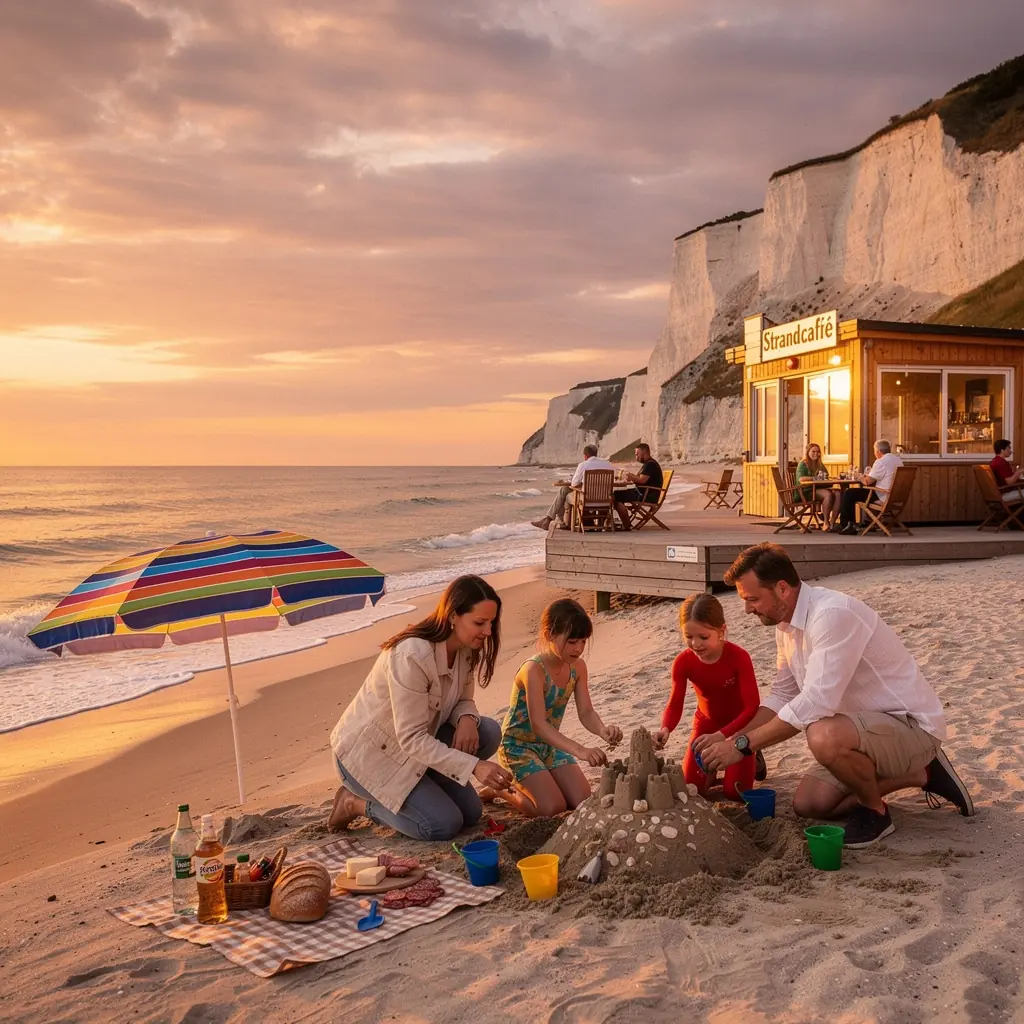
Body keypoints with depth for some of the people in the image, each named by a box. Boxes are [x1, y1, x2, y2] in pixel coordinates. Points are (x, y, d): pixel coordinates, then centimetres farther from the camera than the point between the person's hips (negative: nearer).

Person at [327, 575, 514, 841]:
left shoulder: (466, 648, -8)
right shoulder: (411, 656, -33)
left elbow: (463, 699, 4)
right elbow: (411, 739, -31)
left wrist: (467, 718, -21)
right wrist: (473, 766, -37)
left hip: (415, 744, 8)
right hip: (370, 752, -8)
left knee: (487, 731, -12)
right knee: (444, 825, -16)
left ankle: (420, 791, 8)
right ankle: (357, 803, 4)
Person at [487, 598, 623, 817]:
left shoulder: (578, 667, -7)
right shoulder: (534, 670, -29)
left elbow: (586, 713, -7)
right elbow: (538, 724, -37)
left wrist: (603, 730, -32)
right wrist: (580, 751, -48)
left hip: (551, 743, 7)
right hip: (519, 746, -7)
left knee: (583, 802, -2)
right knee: (552, 807, -18)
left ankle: (524, 787, 21)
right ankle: (501, 791, 8)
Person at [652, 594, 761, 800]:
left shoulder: (738, 657, -30)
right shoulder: (683, 662, -21)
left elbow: (752, 706, -31)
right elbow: (675, 704, -16)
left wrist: (721, 735, -45)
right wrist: (665, 729, -40)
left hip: (738, 724, -3)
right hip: (706, 723, 3)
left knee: (734, 791, -12)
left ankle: (750, 756, 20)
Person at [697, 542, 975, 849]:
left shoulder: (833, 615, -28)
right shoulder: (787, 623, 2)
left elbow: (814, 704, -34)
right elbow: (782, 696, 10)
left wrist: (743, 745, -28)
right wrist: (731, 741, -3)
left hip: (913, 726, -10)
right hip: (870, 726, 10)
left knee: (824, 738, -36)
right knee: (808, 803, 4)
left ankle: (875, 812, -6)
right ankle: (918, 774, 16)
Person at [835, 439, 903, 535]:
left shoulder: (881, 462, -16)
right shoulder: (898, 460, 12)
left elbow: (868, 481, -15)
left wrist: (861, 478, 7)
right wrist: (869, 475, 21)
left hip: (883, 498, -10)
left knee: (848, 493, 0)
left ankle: (844, 525, 8)